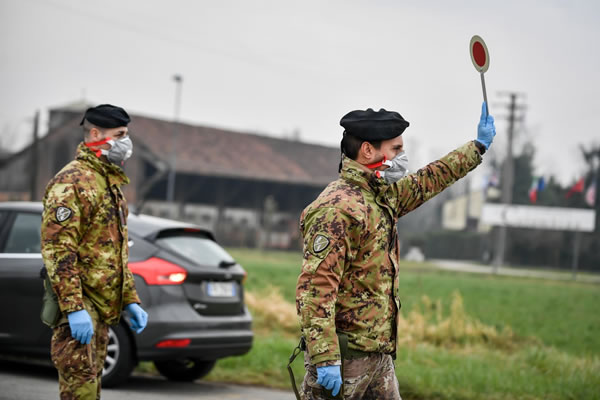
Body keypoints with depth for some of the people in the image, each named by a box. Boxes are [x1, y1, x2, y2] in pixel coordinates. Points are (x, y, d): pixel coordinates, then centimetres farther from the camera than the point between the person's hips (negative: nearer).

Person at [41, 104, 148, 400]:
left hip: (102, 309, 10)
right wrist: (74, 307, -26)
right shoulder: (71, 182, -12)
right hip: (79, 309, -10)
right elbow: (58, 249, -21)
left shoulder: (111, 184, 20)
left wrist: (130, 300, 21)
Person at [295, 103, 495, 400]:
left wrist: (478, 146, 41)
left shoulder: (383, 197, 13)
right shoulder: (337, 209, -17)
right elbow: (314, 289, -24)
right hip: (343, 354, -10)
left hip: (379, 355, 10)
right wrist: (324, 358, -29)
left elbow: (426, 182, 33)